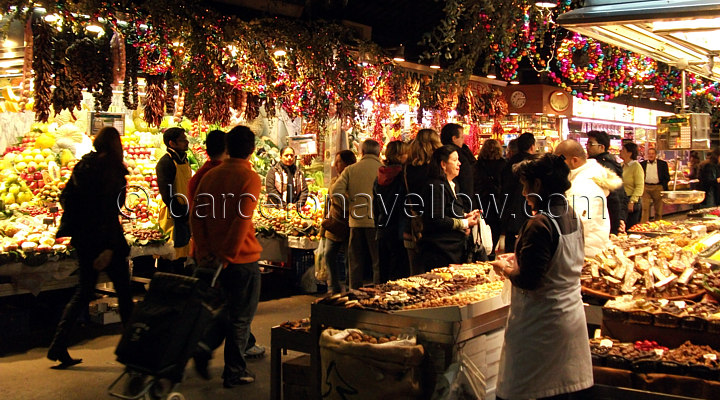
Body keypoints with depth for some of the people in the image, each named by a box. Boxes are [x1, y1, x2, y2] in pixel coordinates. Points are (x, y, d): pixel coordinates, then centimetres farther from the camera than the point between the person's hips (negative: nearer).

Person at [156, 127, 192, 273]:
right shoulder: (165, 162, -14)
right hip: (172, 217, -9)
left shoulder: (184, 160, 14)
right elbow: (167, 194, -19)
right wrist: (184, 215, -18)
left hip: (185, 215, 9)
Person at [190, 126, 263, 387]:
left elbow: (196, 215, 2)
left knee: (230, 306, 25)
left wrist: (204, 252, 2)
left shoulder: (211, 175, 5)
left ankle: (204, 346, 9)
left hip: (214, 256, 6)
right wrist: (228, 255, -14)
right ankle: (234, 372, 16)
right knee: (241, 316, 7)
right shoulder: (249, 177, -12)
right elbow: (242, 220, -20)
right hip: (242, 257, -6)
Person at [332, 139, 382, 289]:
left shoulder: (350, 170, 4)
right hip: (377, 222, -3)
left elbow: (336, 190, -5)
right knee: (378, 263, 5)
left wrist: (350, 206, 6)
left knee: (355, 264, 13)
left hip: (356, 222, 3)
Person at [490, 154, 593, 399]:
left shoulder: (540, 224, -22)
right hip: (571, 313, 9)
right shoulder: (572, 217, 5)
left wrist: (505, 269, -5)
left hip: (541, 323, -9)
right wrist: (520, 259, 14)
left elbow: (529, 281, -23)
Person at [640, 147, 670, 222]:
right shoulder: (642, 164, 8)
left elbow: (667, 177, 4)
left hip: (658, 188, 0)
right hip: (646, 188, 0)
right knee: (645, 208, -6)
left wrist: (663, 187, -4)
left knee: (658, 209, 7)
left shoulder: (663, 163, 5)